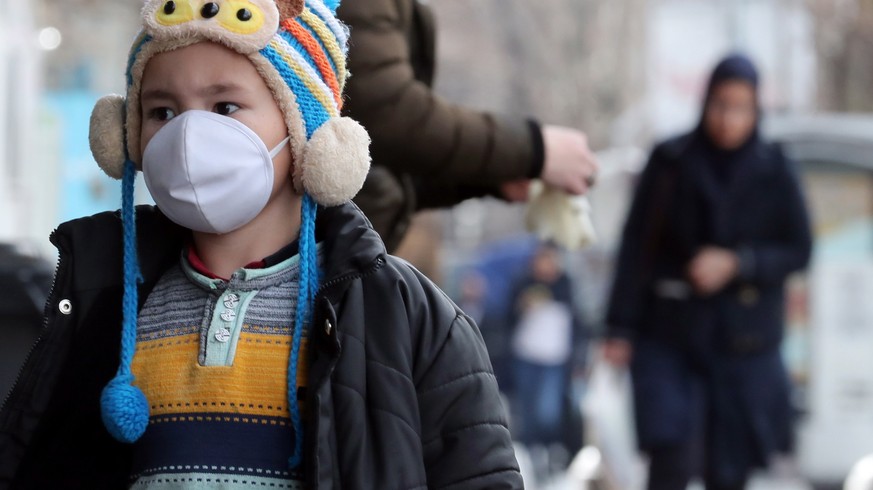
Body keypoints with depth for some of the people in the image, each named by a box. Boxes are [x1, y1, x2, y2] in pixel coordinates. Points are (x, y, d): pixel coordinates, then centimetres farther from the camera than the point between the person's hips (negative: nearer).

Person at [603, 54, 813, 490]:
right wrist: (622, 328, -4)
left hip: (743, 340, 1)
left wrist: (736, 264, -13)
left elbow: (798, 251, 3)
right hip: (670, 336, -1)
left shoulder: (775, 172, 0)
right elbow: (636, 246, 0)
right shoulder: (670, 162, -2)